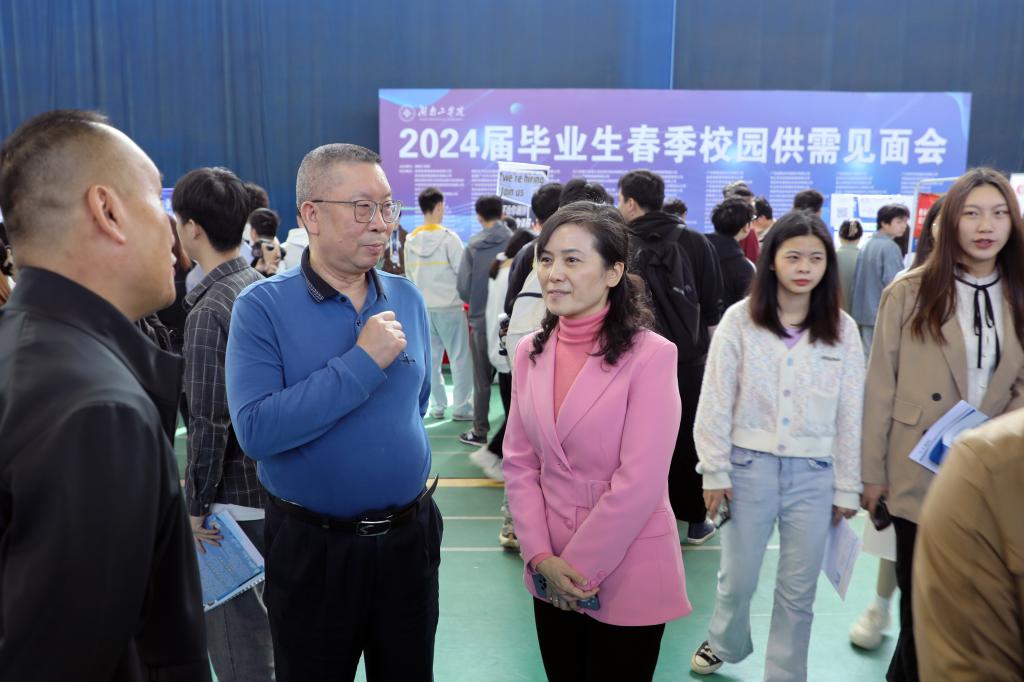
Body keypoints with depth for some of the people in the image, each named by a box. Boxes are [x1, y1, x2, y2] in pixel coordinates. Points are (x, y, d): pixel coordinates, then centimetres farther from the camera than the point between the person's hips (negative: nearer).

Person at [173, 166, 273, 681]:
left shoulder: (208, 311, -20)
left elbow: (208, 423, -21)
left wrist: (197, 505, -11)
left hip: (234, 499, -8)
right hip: (272, 484, 8)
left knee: (236, 638, 6)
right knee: (269, 617, 23)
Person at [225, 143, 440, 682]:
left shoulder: (407, 298, 1)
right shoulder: (262, 307, -14)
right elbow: (255, 430, -25)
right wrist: (362, 362, -25)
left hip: (409, 535, 4)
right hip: (311, 546, -3)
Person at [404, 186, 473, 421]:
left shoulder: (410, 241, 5)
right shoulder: (448, 238, -12)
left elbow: (409, 276, 10)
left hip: (423, 308, 5)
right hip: (449, 307, -5)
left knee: (431, 359, 11)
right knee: (460, 358, 3)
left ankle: (437, 406, 15)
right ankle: (461, 407, 3)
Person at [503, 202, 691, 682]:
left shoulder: (650, 355, -15)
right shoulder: (531, 353, 2)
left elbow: (639, 481, -18)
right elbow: (519, 463, 3)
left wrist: (581, 567, -12)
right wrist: (541, 557, -7)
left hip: (627, 575, -4)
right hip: (551, 576, 5)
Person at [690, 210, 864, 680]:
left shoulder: (842, 329, 0)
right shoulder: (740, 320, -6)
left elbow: (850, 414, 3)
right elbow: (715, 402, -4)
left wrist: (846, 487, 4)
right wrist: (714, 471, -4)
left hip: (813, 473, 1)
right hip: (750, 466, -1)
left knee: (798, 590, 12)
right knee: (737, 578, 12)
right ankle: (725, 643, 43)